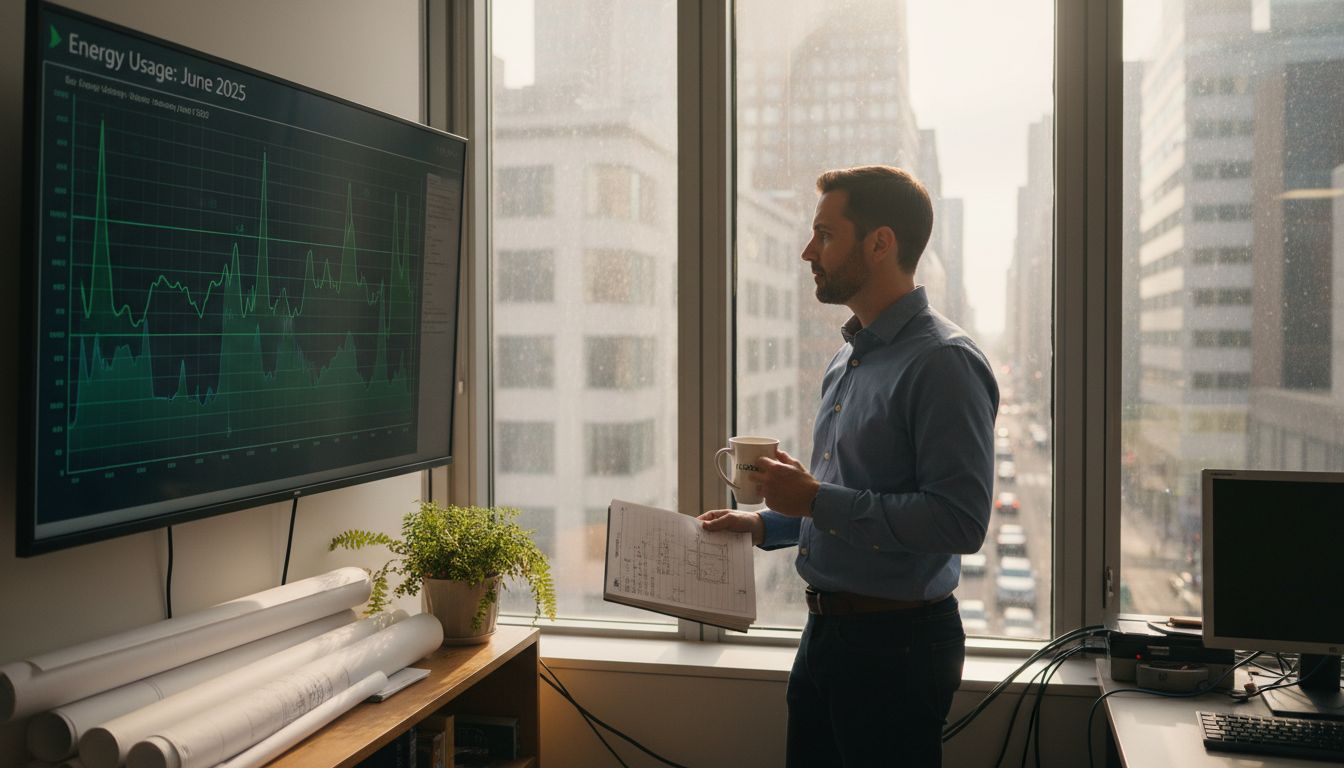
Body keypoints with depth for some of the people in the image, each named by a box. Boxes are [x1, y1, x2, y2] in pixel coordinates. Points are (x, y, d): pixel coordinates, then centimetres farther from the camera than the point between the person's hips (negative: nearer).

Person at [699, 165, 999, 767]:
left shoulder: (943, 362, -18)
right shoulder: (849, 359, 12)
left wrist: (817, 500, -23)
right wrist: (764, 525, 13)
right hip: (828, 628, 9)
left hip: (898, 643, -9)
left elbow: (960, 522, -26)